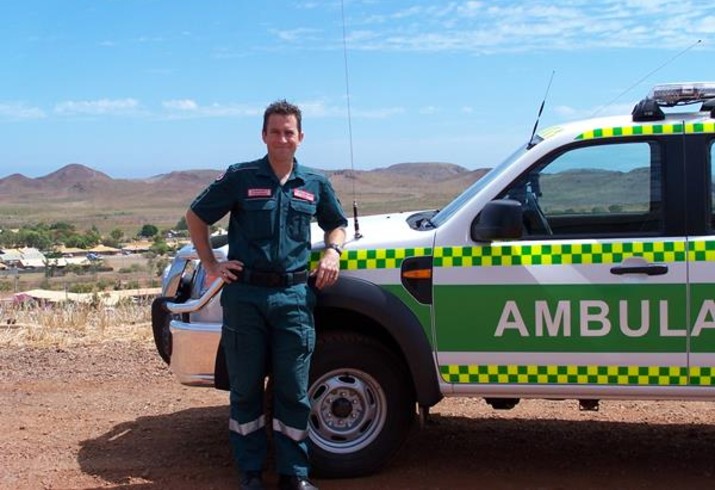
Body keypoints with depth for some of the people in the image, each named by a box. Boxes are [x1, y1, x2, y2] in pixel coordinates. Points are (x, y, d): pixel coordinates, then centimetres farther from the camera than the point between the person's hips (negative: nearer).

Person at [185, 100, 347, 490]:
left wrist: (332, 251, 5)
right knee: (245, 389, 7)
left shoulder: (315, 185, 10)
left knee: (294, 391, 4)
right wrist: (210, 264, 3)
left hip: (294, 296, 2)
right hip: (245, 294, -2)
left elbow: (336, 224, 26)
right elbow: (196, 216, 9)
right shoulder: (240, 177, 1)